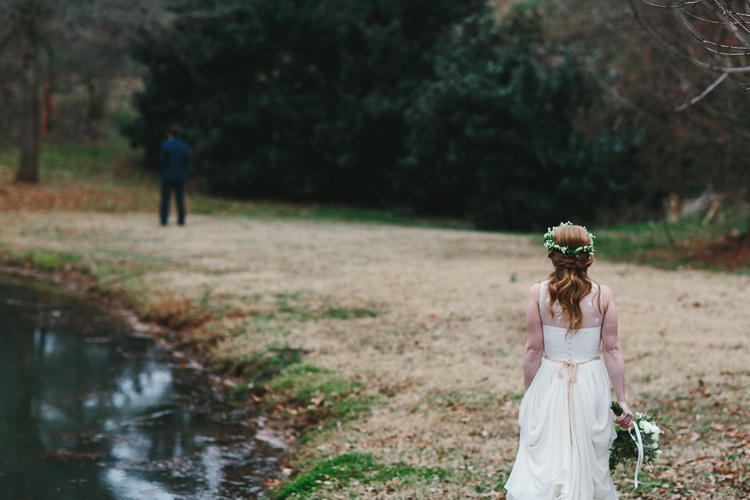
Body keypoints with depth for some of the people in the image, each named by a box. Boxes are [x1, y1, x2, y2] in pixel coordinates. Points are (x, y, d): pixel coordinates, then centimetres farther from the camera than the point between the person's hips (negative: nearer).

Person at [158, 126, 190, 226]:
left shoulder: (165, 145, -10)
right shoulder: (184, 146, 0)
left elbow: (162, 161, -9)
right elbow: (187, 161, 1)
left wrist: (161, 173, 4)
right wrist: (183, 172, 12)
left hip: (167, 176, -2)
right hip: (180, 176, 2)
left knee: (165, 199, 3)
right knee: (180, 199, 6)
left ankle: (163, 220, 0)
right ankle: (181, 220, 5)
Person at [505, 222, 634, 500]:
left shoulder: (538, 293, -7)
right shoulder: (603, 295, -5)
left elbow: (534, 349, -5)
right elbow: (612, 350, -4)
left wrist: (528, 397, 5)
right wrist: (622, 400, 2)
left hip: (548, 384, -1)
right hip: (590, 384, 1)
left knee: (542, 464, 5)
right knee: (588, 464, 13)